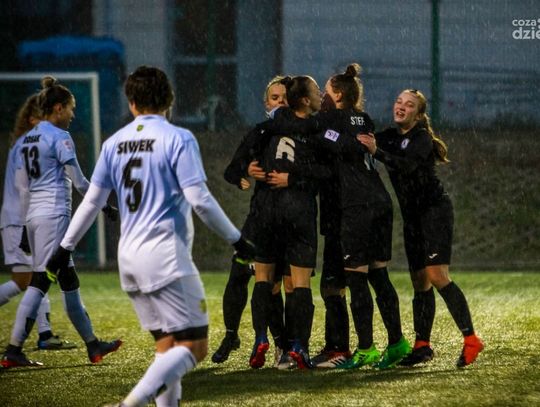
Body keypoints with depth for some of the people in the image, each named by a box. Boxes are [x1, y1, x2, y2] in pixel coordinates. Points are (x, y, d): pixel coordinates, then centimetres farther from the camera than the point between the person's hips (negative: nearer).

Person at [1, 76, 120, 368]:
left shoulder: (26, 139, 15)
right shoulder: (59, 137, -8)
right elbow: (79, 181, -7)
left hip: (34, 214, 9)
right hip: (54, 214, -9)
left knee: (68, 281, 13)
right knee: (40, 281, -9)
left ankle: (92, 344, 18)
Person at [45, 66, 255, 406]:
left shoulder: (114, 143, 10)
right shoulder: (178, 138, -7)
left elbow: (92, 202, 15)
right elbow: (199, 199, -12)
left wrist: (65, 247, 26)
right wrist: (236, 240, -3)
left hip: (129, 259, 7)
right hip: (167, 256, -7)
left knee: (167, 346, 13)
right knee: (195, 346, -8)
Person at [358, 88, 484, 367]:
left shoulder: (422, 138, -11)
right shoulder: (389, 137, 11)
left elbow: (407, 164, -29)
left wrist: (377, 152, -39)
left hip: (435, 209, -7)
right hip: (412, 216, 7)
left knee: (436, 276, -17)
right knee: (419, 281, 5)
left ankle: (471, 339, -18)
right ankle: (422, 345, 8)